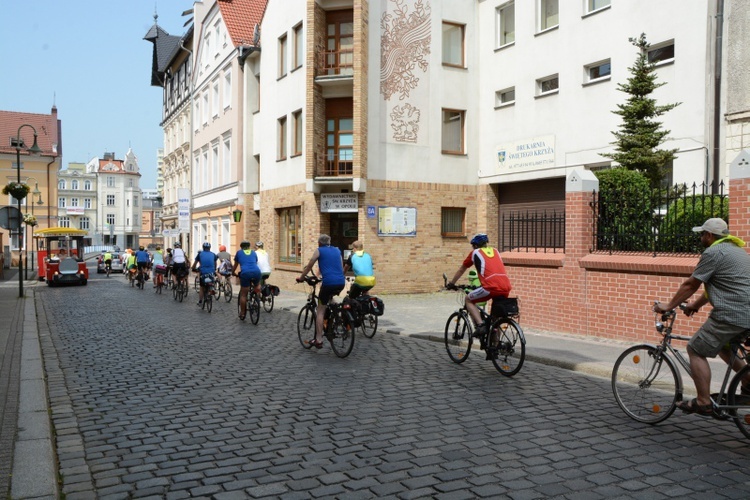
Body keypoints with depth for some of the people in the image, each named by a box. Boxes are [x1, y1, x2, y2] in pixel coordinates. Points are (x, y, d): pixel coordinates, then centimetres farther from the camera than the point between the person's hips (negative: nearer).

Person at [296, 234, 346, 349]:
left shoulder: (319, 250, 8)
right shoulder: (337, 250, 21)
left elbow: (309, 266, 12)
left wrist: (301, 278, 26)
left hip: (329, 282, -5)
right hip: (341, 283, 5)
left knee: (320, 311, 4)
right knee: (329, 297, 35)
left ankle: (318, 340, 1)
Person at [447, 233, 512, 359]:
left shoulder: (475, 253, 16)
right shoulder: (495, 251, 28)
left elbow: (461, 270, 26)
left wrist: (451, 284, 39)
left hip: (491, 286, -5)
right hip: (506, 287, 5)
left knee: (469, 300, 19)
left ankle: (480, 325, 1)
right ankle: (494, 347, 23)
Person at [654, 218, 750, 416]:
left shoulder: (713, 253, -10)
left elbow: (690, 285, -7)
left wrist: (668, 306, 2)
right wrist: (697, 304, 33)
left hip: (731, 315, -10)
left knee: (696, 350, -2)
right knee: (720, 345, 30)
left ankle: (703, 402, -3)